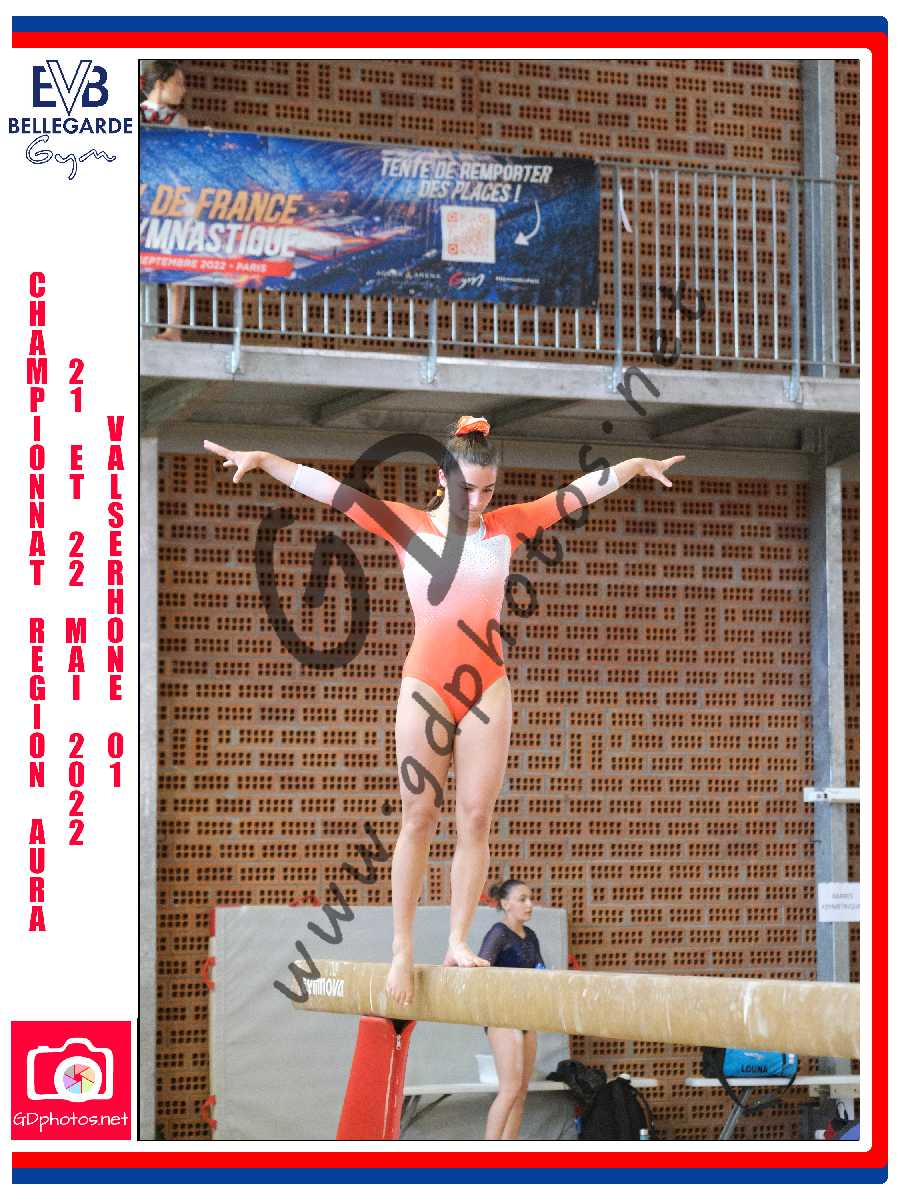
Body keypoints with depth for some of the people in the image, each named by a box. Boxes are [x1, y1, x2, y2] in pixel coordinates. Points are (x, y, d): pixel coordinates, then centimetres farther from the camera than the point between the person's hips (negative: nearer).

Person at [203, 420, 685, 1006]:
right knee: (418, 818, -2)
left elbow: (583, 489, 14)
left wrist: (639, 465, 21)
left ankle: (458, 943, 3)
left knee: (476, 819, 0)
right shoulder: (408, 526, 0)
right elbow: (332, 490, -7)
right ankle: (403, 949, 2)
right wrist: (262, 460, -15)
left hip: (487, 689, 3)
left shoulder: (507, 526, 7)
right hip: (426, 688, -2)